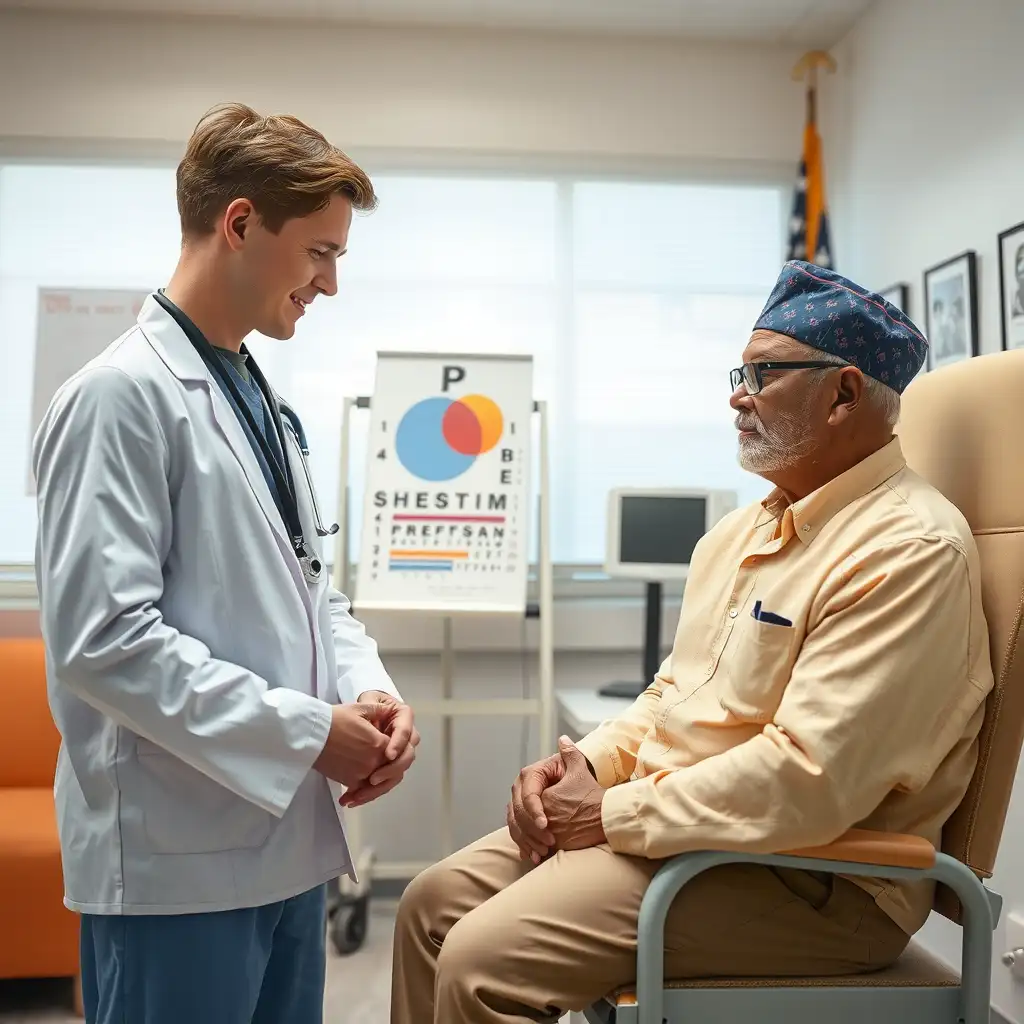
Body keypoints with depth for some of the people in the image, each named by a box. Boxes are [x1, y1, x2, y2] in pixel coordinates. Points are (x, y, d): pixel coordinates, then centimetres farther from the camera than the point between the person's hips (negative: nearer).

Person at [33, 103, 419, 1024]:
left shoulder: (261, 400, 13)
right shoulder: (123, 394, -14)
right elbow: (100, 639, -21)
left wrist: (368, 690, -2)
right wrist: (306, 730, -17)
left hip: (286, 837, 8)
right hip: (178, 857, -8)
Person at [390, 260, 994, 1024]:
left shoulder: (909, 550, -18)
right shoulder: (741, 531, 13)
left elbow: (809, 780, -26)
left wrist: (615, 814, -18)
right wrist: (587, 765, 1)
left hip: (811, 876, -9)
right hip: (676, 823, 9)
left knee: (484, 961, -21)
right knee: (437, 902, 3)